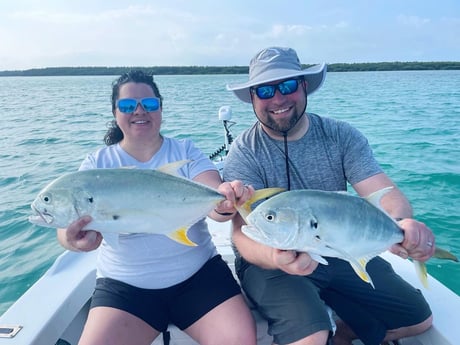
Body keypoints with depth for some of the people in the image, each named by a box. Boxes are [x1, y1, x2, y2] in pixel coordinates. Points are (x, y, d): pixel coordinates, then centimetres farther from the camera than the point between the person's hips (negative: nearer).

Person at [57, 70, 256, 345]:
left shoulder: (186, 151, 2)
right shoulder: (97, 164, 2)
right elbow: (70, 220, -10)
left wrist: (225, 202, -39)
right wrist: (75, 238, -35)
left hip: (199, 273, 0)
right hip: (124, 285, 1)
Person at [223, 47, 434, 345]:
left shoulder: (342, 136, -5)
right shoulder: (244, 155, -15)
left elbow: (384, 192, -14)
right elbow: (244, 231, -24)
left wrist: (402, 223, -39)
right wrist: (276, 257, -47)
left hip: (341, 252, 4)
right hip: (270, 263, -4)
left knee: (418, 319, 5)